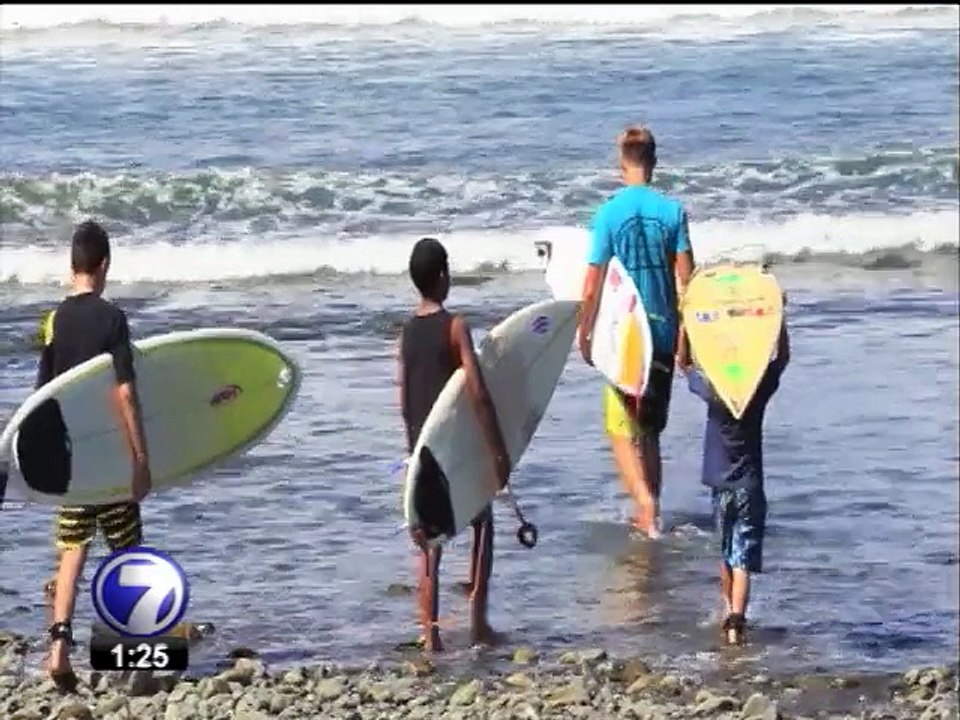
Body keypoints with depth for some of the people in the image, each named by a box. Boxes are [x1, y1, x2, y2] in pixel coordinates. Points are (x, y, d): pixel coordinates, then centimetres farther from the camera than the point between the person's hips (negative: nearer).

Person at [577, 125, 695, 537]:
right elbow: (686, 279, -3)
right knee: (650, 429, 15)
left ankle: (645, 500, -18)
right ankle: (648, 514, 18)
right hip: (663, 333, 3)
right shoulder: (673, 211, -2)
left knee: (621, 429, 2)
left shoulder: (608, 214, -9)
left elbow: (593, 285, -8)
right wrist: (685, 333, 7)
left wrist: (583, 332, 5)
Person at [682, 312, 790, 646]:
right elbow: (782, 356, 6)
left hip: (719, 483, 2)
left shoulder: (711, 389, -8)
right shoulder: (759, 390, -9)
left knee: (726, 554, 21)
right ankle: (736, 621, -22)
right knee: (743, 559, -7)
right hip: (749, 485, -2)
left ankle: (729, 613, 34)